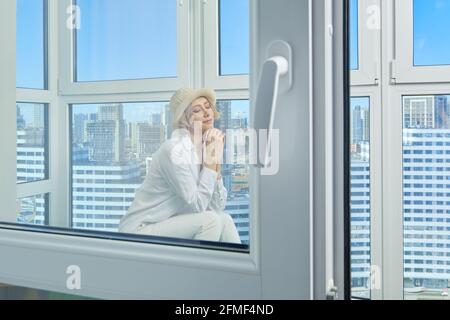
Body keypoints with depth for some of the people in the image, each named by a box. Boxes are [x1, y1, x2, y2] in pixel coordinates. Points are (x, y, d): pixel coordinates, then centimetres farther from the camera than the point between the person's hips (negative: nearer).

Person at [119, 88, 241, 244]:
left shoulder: (206, 146, 4)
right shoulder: (174, 150, -20)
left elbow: (217, 208, 0)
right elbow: (198, 205, -20)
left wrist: (216, 160, -8)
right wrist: (211, 159, -18)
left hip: (171, 226, 8)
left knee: (224, 219, -9)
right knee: (210, 220, -21)